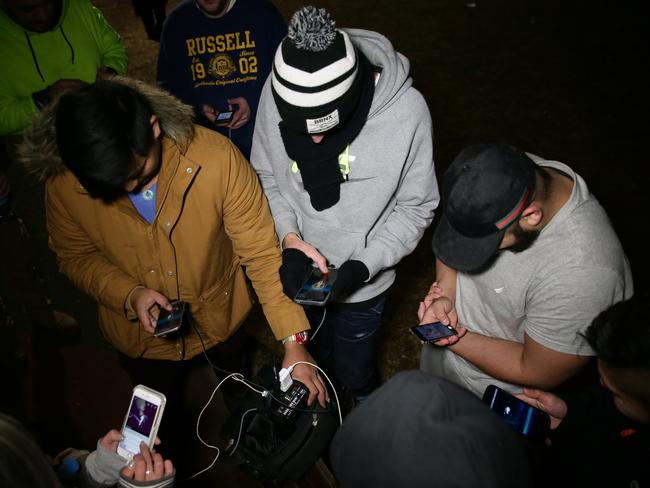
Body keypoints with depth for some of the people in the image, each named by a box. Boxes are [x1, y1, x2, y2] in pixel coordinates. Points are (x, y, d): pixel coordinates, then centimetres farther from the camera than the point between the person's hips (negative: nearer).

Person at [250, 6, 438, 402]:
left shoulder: (406, 110, -28)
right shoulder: (277, 90, -21)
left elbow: (416, 207, -14)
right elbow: (265, 175, -5)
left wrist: (364, 265, -26)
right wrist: (289, 237, -21)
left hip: (362, 285, -2)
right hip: (297, 273, 3)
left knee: (354, 373, 21)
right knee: (313, 357, 30)